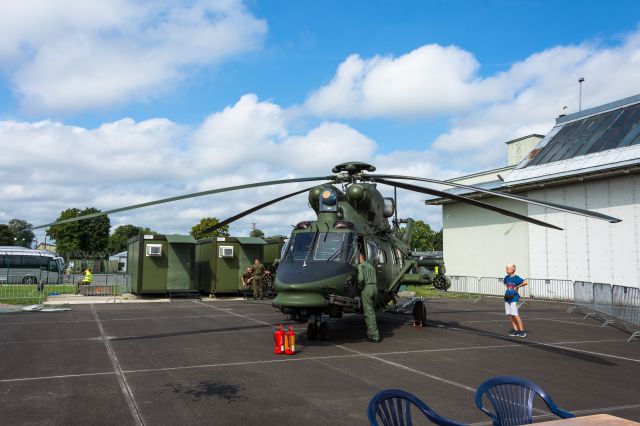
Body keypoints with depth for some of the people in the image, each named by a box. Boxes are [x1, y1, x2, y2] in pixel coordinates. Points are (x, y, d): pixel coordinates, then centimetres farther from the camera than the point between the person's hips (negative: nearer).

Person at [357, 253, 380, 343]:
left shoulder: (360, 266, -3)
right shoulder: (371, 266, 23)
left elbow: (361, 278, -19)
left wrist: (360, 286, -2)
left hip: (366, 288, -8)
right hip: (374, 288, 8)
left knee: (369, 313, -6)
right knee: (371, 312, 16)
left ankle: (375, 336, -8)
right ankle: (370, 334, 20)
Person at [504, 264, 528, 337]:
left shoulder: (516, 278, -11)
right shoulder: (506, 278, 9)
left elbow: (525, 282, -24)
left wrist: (517, 287, -15)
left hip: (514, 298, -7)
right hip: (507, 298, 7)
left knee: (515, 315, -9)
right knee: (510, 315, 7)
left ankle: (522, 331, 0)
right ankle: (516, 330, 15)